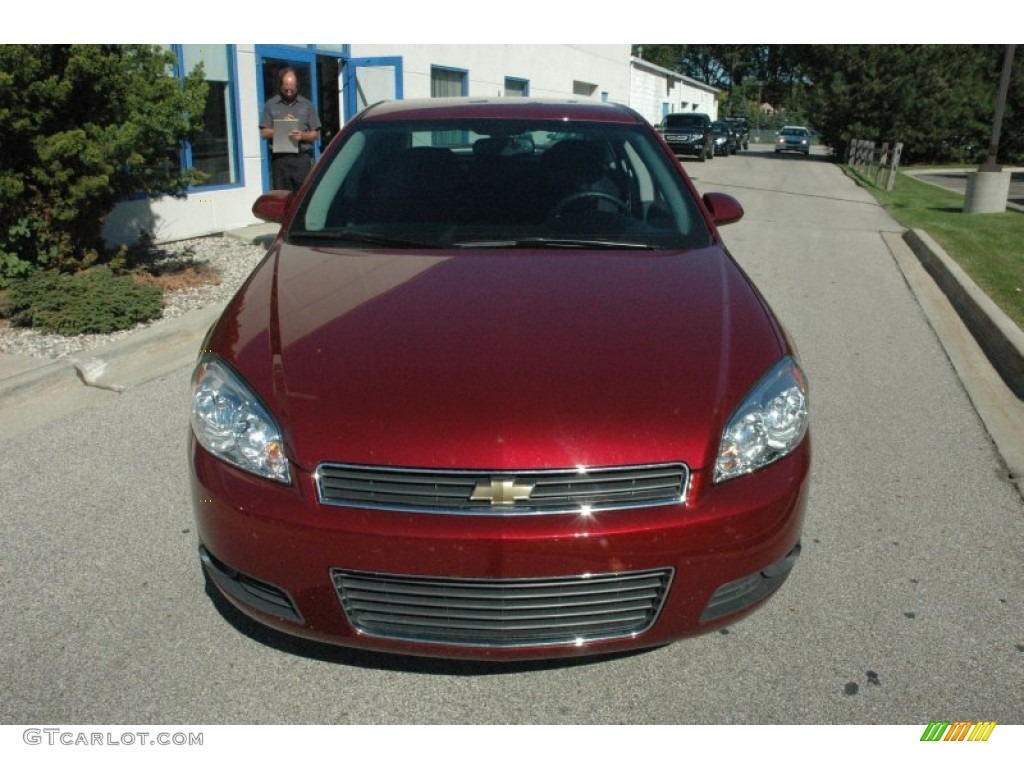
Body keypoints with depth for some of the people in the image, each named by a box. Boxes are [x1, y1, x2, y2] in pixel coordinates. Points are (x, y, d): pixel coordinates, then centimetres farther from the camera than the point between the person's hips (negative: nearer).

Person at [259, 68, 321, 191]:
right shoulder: (271, 105, 11)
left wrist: (303, 135, -11)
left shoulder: (307, 105, 12)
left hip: (302, 158, 0)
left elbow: (315, 134, 9)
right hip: (279, 158, 0)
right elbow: (264, 133, 7)